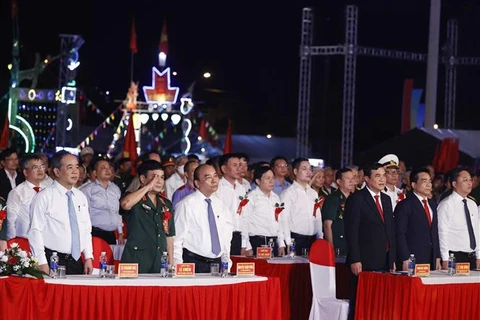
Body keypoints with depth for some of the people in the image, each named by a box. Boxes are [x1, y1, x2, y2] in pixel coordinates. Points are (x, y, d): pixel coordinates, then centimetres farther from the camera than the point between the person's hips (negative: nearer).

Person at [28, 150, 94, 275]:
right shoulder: (43, 197, -7)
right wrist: (42, 263, -16)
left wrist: (88, 257, 8)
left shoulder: (81, 197, 13)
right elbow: (35, 231, -11)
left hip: (77, 262, 6)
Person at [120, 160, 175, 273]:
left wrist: (171, 264, 13)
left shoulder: (166, 204, 17)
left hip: (160, 263, 5)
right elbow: (125, 204, -26)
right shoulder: (135, 200, 0)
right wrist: (148, 187, -15)